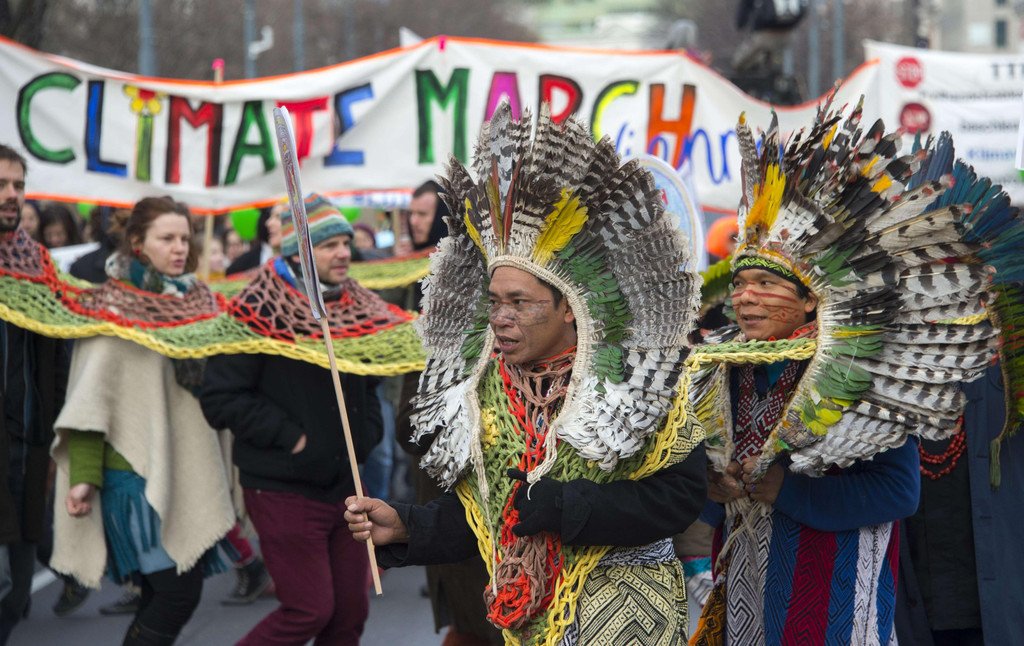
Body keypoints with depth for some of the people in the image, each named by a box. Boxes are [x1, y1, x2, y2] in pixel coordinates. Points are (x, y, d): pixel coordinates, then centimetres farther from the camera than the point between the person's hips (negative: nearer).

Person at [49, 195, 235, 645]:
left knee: (166, 595, 6)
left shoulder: (195, 299, 13)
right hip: (137, 470, -7)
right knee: (177, 595, -10)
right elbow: (90, 394, -13)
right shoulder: (115, 304, -7)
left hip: (186, 469, 7)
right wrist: (84, 475, -20)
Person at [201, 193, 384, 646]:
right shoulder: (261, 310, -15)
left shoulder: (358, 309, 6)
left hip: (345, 485, 7)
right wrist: (290, 435, -18)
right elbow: (221, 398, -17)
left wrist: (366, 434, 5)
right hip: (283, 489, -6)